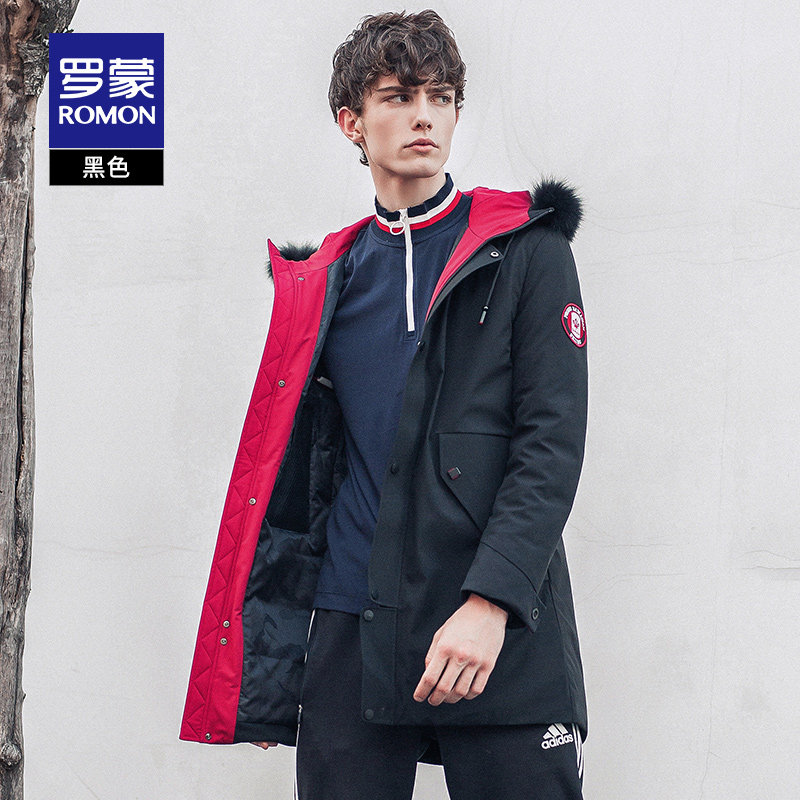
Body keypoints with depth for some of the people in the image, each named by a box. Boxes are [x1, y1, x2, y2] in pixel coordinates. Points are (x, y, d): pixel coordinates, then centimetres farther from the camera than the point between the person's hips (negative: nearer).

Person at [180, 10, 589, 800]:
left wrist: (491, 601, -16)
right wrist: (265, 663, 12)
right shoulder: (320, 282, 14)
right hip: (351, 637, 3)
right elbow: (286, 473, 17)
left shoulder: (526, 252, 5)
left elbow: (553, 438, -4)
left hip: (502, 643, -3)